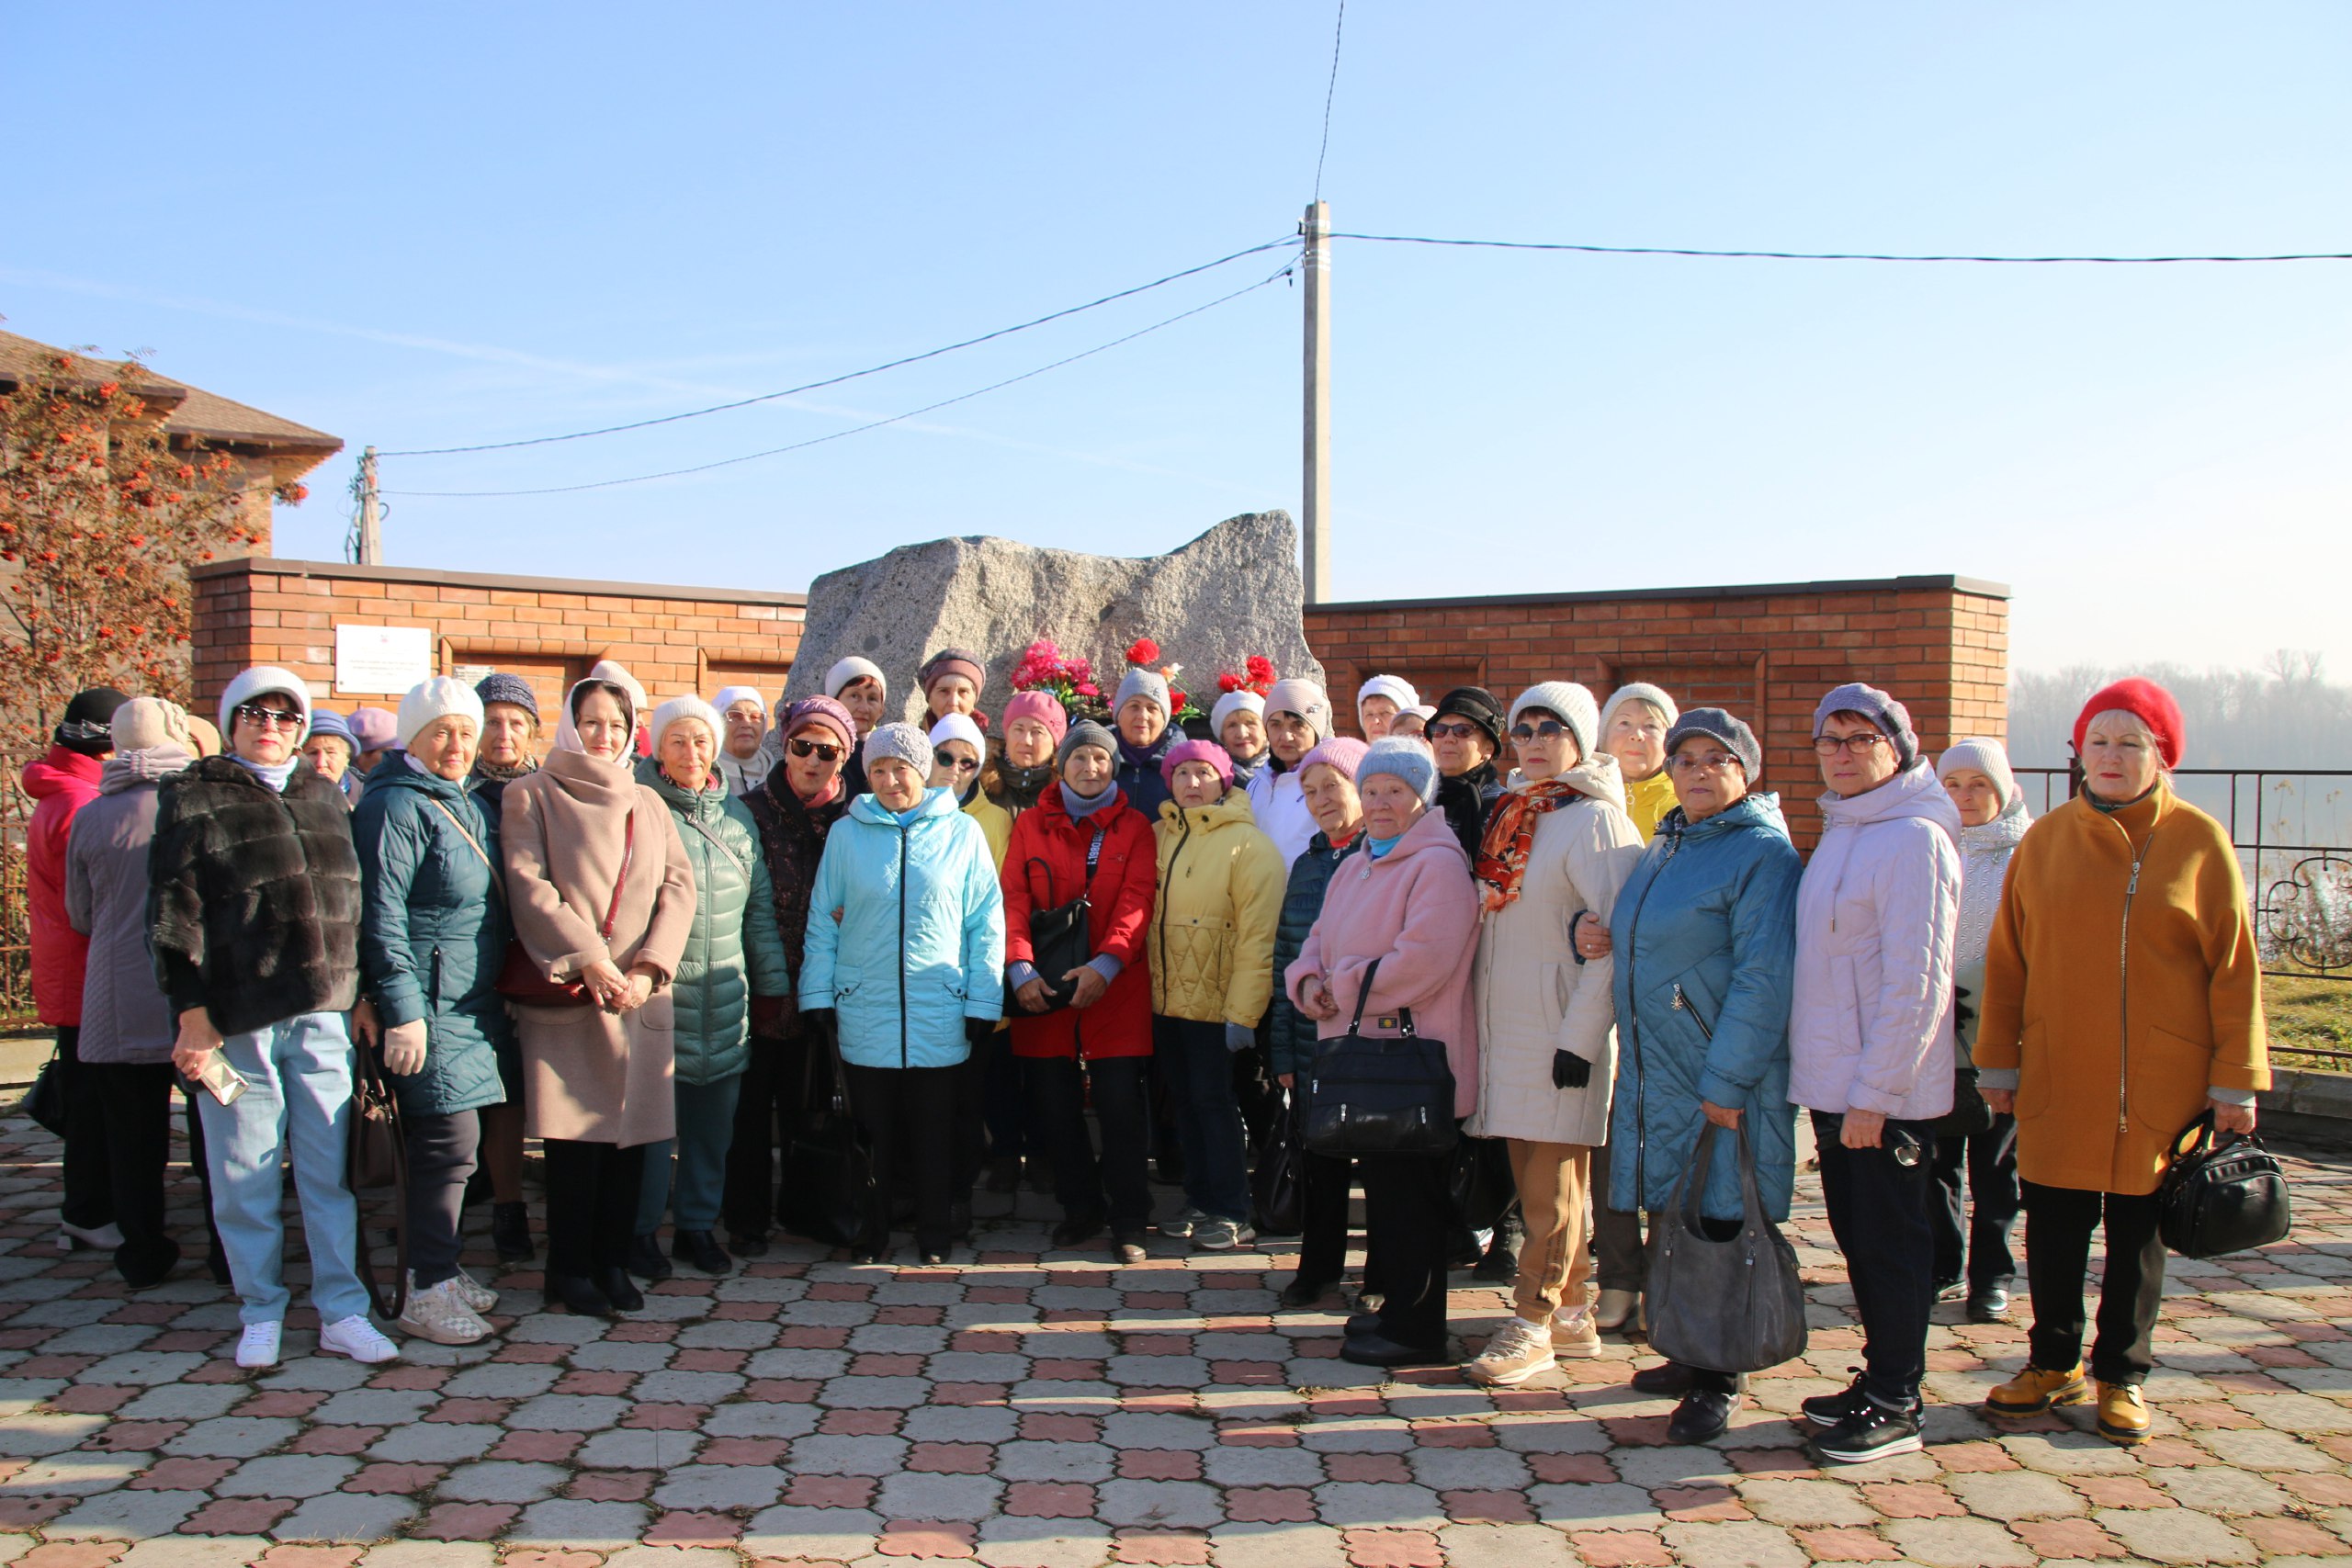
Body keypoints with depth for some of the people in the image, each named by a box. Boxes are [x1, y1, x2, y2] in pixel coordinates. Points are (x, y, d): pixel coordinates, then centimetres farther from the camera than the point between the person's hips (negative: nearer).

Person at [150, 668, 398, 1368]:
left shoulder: (323, 796, 16)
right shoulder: (193, 798, 3)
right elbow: (173, 914, -2)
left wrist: (355, 994, 12)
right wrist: (193, 1013, -8)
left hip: (322, 1014, 3)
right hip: (237, 1018, -3)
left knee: (330, 1170, 5)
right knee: (247, 1176, 5)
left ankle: (342, 1312, 13)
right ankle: (262, 1315, 19)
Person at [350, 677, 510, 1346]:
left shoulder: (466, 804, 16)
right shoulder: (395, 806, -12)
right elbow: (380, 915, -17)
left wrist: (497, 999, 22)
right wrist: (401, 1008, -21)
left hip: (470, 1005, 9)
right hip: (427, 1005, -9)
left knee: (449, 1142, 13)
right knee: (450, 1139, -8)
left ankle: (439, 1269, 24)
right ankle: (426, 1294, 1)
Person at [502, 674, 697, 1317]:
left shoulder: (647, 803, 16)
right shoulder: (532, 795, 5)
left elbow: (678, 887, 7)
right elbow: (529, 885, -6)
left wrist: (648, 969, -8)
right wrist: (587, 960, -16)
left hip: (642, 993, 4)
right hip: (566, 992, -3)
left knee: (632, 1130, 4)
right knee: (575, 1133, -3)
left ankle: (613, 1261, 15)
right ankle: (570, 1269, 10)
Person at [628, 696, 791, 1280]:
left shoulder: (736, 813, 13)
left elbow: (760, 903, 17)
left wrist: (771, 981, 16)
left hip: (724, 992, 4)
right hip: (655, 988, -4)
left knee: (715, 1114, 9)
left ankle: (697, 1225, 23)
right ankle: (641, 1230, 15)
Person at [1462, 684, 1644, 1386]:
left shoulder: (1596, 821, -10)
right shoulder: (1511, 815, 13)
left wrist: (1581, 1038, -19)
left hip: (1560, 1031, -8)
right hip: (1508, 1030, 8)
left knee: (1550, 1183, -1)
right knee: (1536, 1178, 12)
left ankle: (1532, 1326, 7)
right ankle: (1572, 1314, 23)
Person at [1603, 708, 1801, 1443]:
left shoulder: (1763, 853, -12)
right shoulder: (1664, 847, 15)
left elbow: (1763, 980, -18)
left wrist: (1727, 1081, -21)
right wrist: (1591, 934, 7)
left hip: (1724, 1080, -8)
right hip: (1653, 1076, 8)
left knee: (1716, 1224, 0)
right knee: (1669, 1221, 14)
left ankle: (1718, 1382, 13)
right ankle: (1688, 1358, 29)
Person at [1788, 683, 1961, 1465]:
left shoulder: (1915, 839, -15)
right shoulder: (1841, 833, 13)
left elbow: (1916, 982, -19)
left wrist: (1874, 1092, -19)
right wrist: (1831, 1082, 15)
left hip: (1885, 1093, -8)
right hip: (1833, 1082, 8)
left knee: (1891, 1243, 2)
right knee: (1857, 1238, 16)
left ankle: (1895, 1407, 13)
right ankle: (1879, 1377, 29)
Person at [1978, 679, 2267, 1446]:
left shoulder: (2199, 841, -2)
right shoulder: (2046, 840, 3)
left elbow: (2234, 967, -1)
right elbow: (2007, 958, 6)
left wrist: (2236, 1079, -4)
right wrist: (1997, 1061, 6)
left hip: (2160, 1082, -2)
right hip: (2056, 1079, 2)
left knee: (2138, 1233, 10)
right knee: (2052, 1226, 9)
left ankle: (2121, 1375, 26)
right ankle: (2054, 1363, 27)